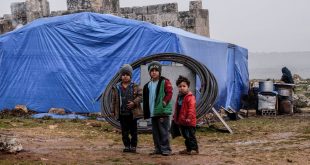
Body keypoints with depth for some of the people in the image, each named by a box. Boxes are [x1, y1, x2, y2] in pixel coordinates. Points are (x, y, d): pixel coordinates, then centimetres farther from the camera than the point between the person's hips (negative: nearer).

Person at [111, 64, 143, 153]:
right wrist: (113, 111, 7)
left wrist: (134, 102, -18)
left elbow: (140, 96, -4)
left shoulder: (135, 87, -2)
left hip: (132, 113, -2)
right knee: (124, 131, 6)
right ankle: (127, 146, 15)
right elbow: (114, 100, 8)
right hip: (122, 113, 2)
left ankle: (133, 146, 14)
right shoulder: (117, 88, 3)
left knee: (133, 131, 5)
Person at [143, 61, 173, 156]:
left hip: (163, 112, -7)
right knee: (155, 132, 11)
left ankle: (165, 149, 1)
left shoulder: (165, 82, -5)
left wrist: (164, 102, -20)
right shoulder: (148, 85, 14)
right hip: (153, 113, 7)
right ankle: (158, 149, 18)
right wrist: (146, 112, 13)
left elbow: (169, 93, -11)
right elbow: (146, 100, 17)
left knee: (163, 131, -5)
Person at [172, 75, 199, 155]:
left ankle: (194, 149, 0)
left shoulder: (190, 97, -14)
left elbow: (191, 108, -22)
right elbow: (177, 108, 22)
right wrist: (175, 117, 22)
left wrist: (189, 117, -29)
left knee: (190, 135, -5)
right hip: (181, 121, 9)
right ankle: (188, 149, 25)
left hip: (189, 121, -9)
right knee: (185, 135, 16)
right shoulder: (179, 96, 13)